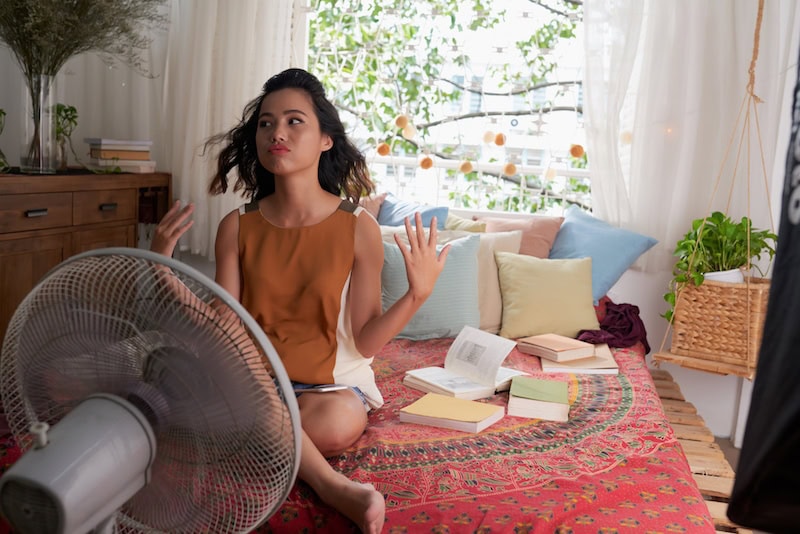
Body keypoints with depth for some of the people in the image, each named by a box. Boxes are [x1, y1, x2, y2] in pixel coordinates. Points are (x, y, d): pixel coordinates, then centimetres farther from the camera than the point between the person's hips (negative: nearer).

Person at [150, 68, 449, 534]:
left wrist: (417, 294, -23)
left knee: (338, 424, -38)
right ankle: (332, 485, -28)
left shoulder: (358, 227, -9)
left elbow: (364, 342, -8)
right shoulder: (237, 227, -2)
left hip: (334, 381, -3)